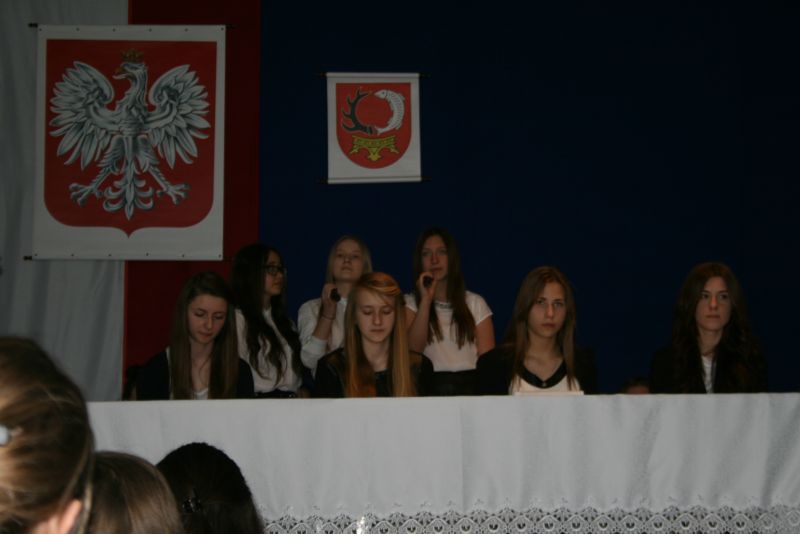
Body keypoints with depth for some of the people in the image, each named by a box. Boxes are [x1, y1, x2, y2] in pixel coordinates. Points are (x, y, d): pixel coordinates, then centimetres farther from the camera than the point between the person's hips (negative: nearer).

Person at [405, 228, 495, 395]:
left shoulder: (475, 303, 14)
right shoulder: (409, 304, 13)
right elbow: (413, 349, -3)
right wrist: (426, 300, -5)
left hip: (469, 385, 1)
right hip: (429, 385, -1)